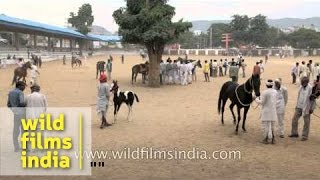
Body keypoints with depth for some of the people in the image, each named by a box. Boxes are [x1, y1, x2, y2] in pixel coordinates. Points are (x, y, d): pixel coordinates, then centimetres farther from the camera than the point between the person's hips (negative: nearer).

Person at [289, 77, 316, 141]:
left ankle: (305, 136, 13)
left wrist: (312, 108, -15)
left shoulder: (311, 88, -17)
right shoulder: (301, 87, 4)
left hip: (306, 108, -7)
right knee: (294, 119, 8)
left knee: (306, 122, 4)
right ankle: (294, 133, 21)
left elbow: (313, 99, -14)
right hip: (299, 107, 7)